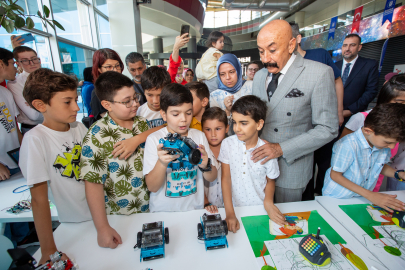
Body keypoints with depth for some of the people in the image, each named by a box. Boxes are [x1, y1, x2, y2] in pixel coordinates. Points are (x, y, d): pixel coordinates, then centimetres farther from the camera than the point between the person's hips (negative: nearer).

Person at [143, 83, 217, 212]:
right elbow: (152, 187, -10)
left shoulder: (199, 136, 0)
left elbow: (212, 178, 2)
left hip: (194, 208, 2)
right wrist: (162, 163, -27)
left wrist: (205, 165, -19)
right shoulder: (154, 139, -8)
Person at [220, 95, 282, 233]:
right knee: (233, 236, -14)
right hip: (233, 207, 0)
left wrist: (268, 202, -9)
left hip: (259, 209, 0)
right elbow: (226, 178, -6)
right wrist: (230, 213, -9)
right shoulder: (227, 144, -8)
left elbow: (270, 180, 7)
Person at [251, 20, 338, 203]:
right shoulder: (259, 76, 6)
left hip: (291, 165, -4)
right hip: (259, 160, 5)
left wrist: (281, 148, -21)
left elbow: (328, 129, -14)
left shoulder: (319, 73, -12)